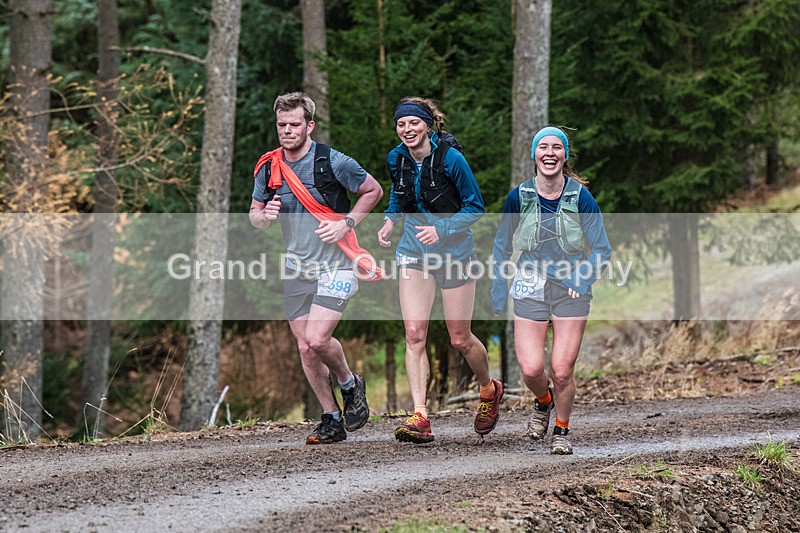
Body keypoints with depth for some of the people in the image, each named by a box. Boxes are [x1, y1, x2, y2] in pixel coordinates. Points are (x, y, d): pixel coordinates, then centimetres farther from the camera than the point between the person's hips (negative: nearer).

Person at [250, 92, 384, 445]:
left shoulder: (332, 162, -11)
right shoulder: (268, 168, 2)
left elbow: (373, 191, 1)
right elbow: (254, 214, 13)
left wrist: (346, 223, -11)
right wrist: (265, 215, -11)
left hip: (335, 264, -5)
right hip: (297, 267, 5)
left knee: (317, 339, -18)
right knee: (305, 348, 2)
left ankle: (351, 385, 12)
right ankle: (332, 420, 15)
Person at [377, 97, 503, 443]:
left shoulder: (451, 159, -18)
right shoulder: (397, 160, -3)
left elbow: (475, 207, -10)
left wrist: (441, 229, -23)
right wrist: (390, 220, 0)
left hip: (453, 251, -4)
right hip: (414, 251, 4)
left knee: (460, 339, 5)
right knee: (414, 334, -11)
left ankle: (490, 390, 36)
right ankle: (420, 418, -15)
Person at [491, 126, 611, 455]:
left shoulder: (581, 197, -6)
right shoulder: (519, 197, -2)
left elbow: (602, 250, 1)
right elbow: (502, 245, 12)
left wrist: (582, 280, -12)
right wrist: (499, 286, 7)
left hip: (570, 291, -1)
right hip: (529, 289, 1)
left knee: (562, 371, -6)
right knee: (530, 369, -9)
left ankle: (562, 430, 20)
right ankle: (543, 402, 28)